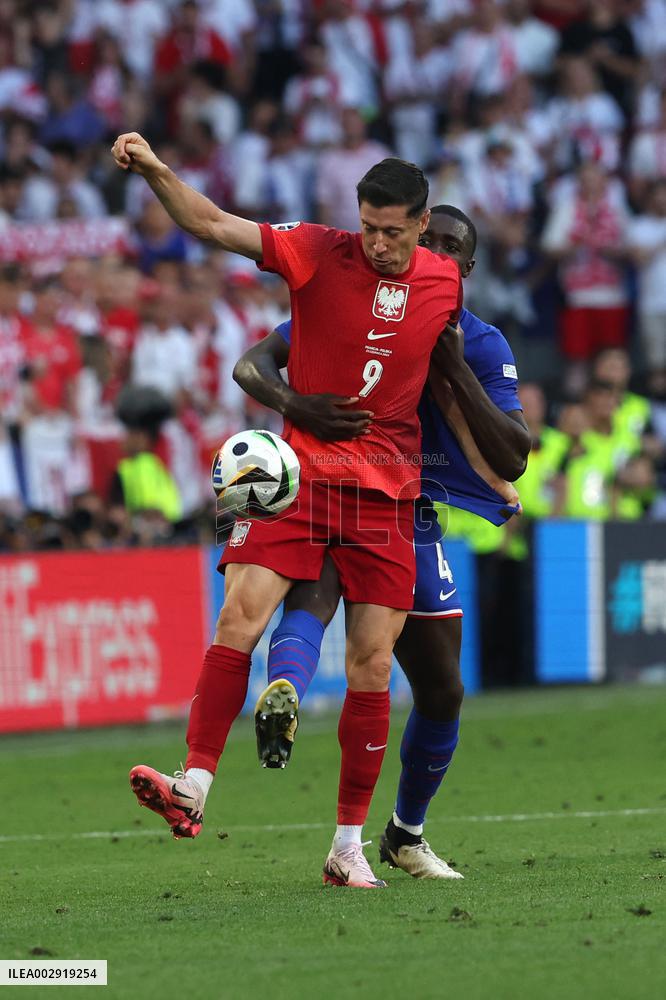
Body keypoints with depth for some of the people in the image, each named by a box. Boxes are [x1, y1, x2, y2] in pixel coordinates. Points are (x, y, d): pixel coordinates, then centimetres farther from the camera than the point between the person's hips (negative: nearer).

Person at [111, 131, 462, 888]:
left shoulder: (444, 283, 4)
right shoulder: (319, 254, -4)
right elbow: (213, 226, -12)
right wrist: (154, 172, -28)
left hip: (386, 494, 2)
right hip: (298, 473, -2)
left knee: (371, 668, 0)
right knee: (239, 619, -19)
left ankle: (348, 847, 8)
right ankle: (194, 788, -16)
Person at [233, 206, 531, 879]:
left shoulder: (482, 347, 0)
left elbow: (511, 461, -12)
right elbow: (252, 364, -14)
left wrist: (456, 368, -22)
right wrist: (294, 405, -37)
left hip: (412, 520, 3)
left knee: (441, 690, 7)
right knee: (310, 600, -36)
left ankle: (406, 835, 27)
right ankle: (280, 699, -66)